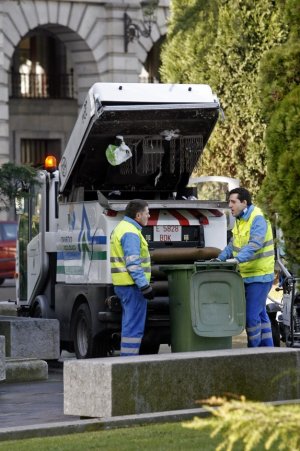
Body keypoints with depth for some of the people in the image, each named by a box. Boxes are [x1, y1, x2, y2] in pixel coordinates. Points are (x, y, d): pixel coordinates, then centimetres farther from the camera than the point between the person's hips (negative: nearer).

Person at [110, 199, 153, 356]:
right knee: (134, 327, -9)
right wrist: (145, 286, -22)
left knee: (129, 325, 14)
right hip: (132, 285, -11)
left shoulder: (121, 228, 18)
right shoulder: (130, 232, -15)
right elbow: (133, 263, -22)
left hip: (122, 284, 11)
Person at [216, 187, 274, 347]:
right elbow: (233, 244, 17)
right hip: (245, 276, 9)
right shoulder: (240, 221, 12)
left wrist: (238, 259, -43)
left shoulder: (258, 220, -17)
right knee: (260, 313, 15)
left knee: (251, 314, -9)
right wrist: (220, 259, 3)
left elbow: (254, 245, -31)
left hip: (259, 275, -9)